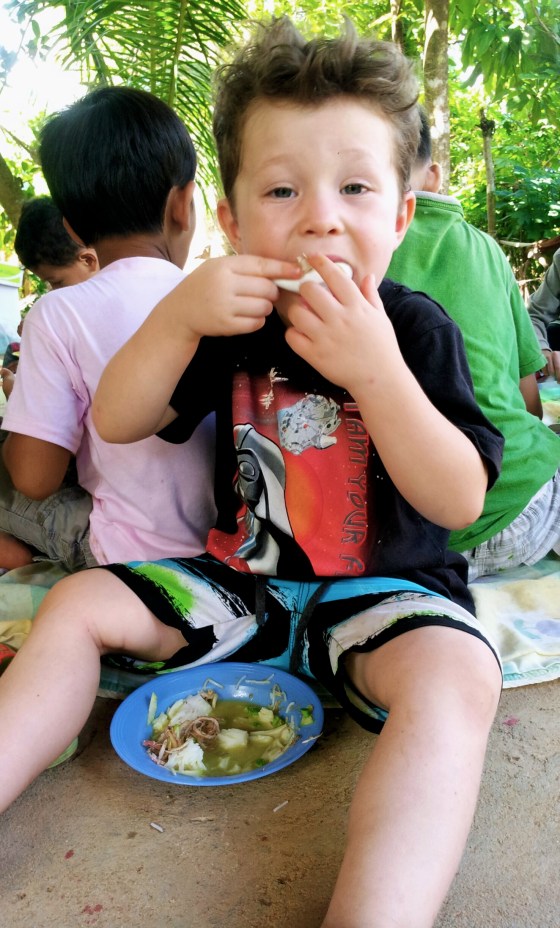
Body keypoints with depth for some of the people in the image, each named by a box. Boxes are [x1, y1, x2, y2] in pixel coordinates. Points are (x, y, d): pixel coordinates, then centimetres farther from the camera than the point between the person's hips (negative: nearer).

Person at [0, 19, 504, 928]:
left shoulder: (417, 328, -11)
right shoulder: (236, 320, -1)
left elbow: (460, 501, -19)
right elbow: (117, 425, -2)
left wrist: (376, 370, -32)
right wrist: (177, 316, -20)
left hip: (384, 589, -4)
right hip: (244, 580, 5)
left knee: (455, 675, -35)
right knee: (78, 605, -1)